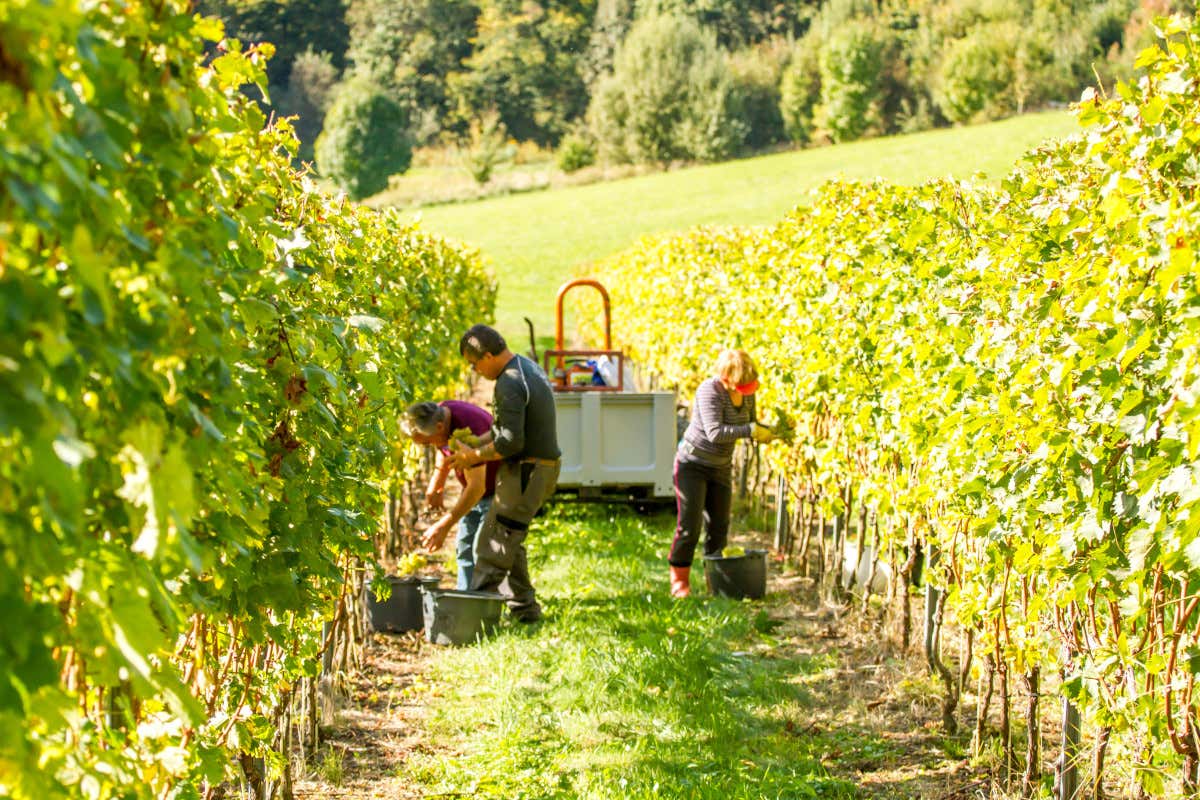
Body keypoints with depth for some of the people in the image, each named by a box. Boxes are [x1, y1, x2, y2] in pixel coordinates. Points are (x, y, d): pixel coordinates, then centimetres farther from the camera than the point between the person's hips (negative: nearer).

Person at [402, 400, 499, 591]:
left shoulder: (468, 429, -36)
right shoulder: (439, 413, -10)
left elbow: (477, 487, -35)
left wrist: (444, 525, -34)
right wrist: (436, 487, 6)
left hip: (498, 489, -9)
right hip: (474, 486, 9)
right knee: (464, 545, 10)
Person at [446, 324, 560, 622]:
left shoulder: (509, 385, -20)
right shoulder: (528, 367, 13)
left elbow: (511, 441, -25)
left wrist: (474, 456, -12)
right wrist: (474, 443, 11)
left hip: (525, 472, -10)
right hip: (544, 467, 10)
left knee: (492, 547, -7)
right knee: (510, 541, 19)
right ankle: (524, 606, 23)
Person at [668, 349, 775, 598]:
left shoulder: (747, 394, -4)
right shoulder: (709, 391, -25)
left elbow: (750, 426, 9)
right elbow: (715, 433, -34)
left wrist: (771, 431, -11)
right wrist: (750, 430, -38)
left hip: (720, 467, 6)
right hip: (692, 464, -6)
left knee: (719, 526, 7)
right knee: (689, 526, -6)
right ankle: (679, 581, 4)